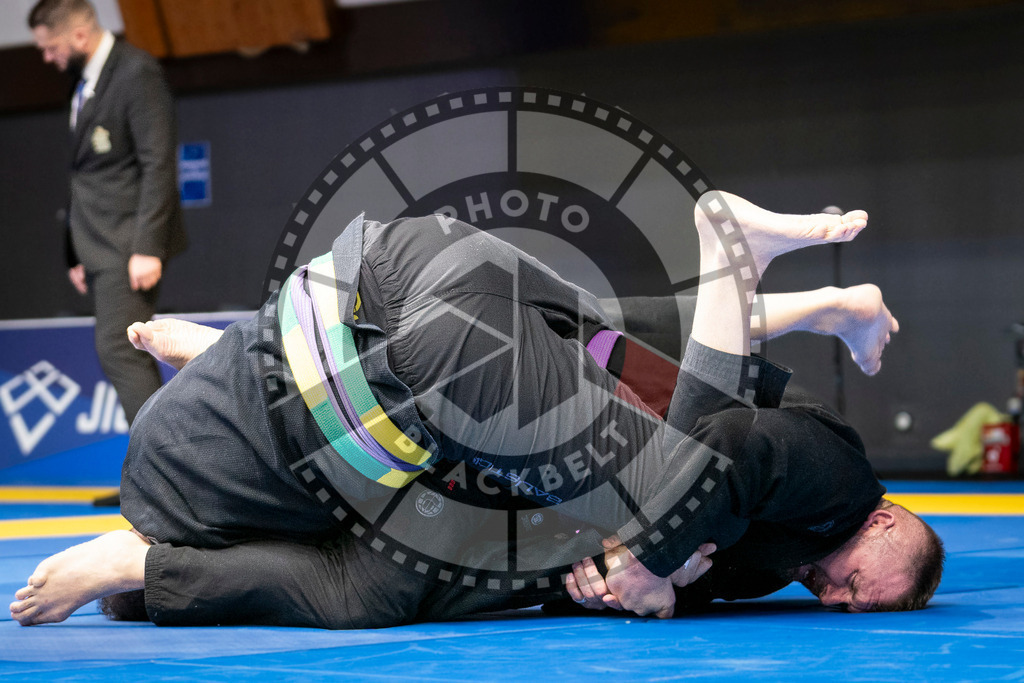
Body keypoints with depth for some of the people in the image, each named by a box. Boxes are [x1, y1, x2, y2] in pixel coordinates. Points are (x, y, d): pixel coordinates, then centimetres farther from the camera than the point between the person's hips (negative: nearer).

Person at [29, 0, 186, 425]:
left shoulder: (137, 73, -12)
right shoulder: (85, 82, 15)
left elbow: (158, 164, -17)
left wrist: (148, 248, -22)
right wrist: (77, 253, 14)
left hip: (129, 246, -9)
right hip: (99, 247, 9)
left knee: (118, 352, -14)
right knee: (127, 356, 9)